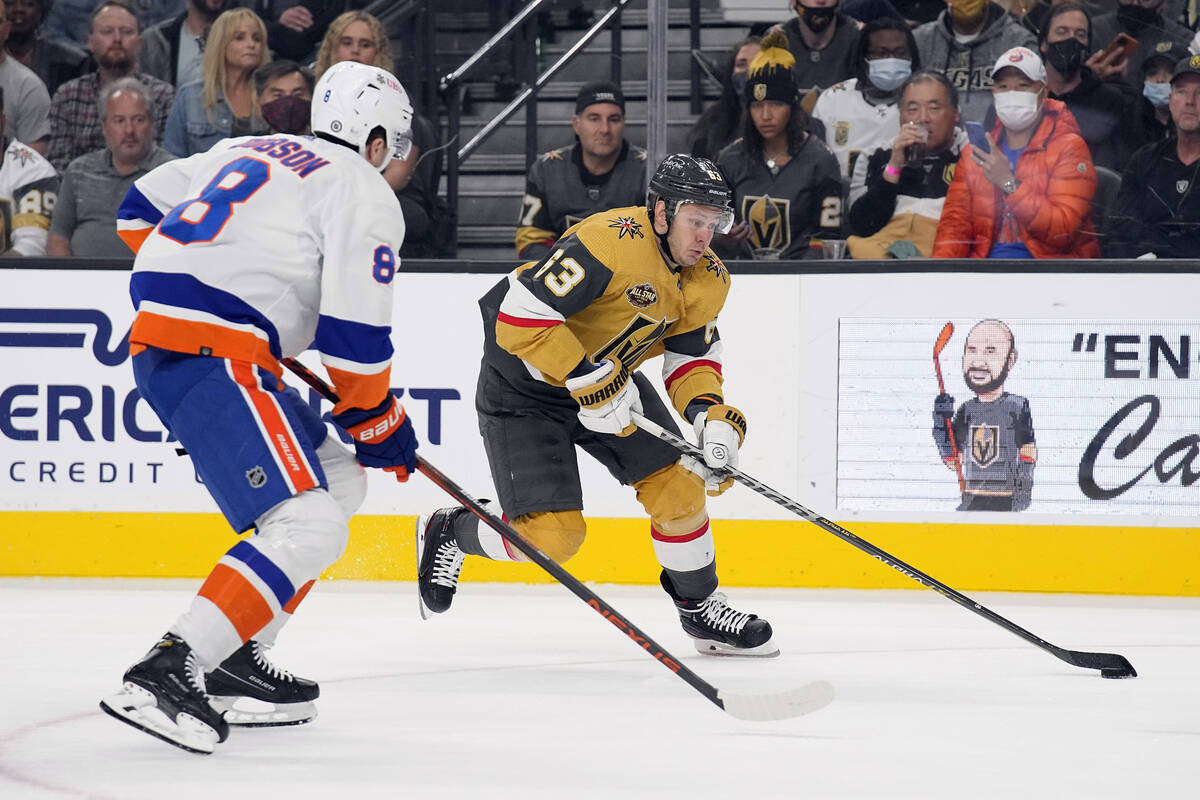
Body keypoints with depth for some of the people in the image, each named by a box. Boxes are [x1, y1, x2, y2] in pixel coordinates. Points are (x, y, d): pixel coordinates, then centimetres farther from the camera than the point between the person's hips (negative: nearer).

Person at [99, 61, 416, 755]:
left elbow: (143, 208, 30)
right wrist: (380, 423, 7)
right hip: (215, 356, -9)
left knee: (340, 481, 20)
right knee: (308, 527, -18)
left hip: (159, 339, 9)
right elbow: (353, 333, -7)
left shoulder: (249, 152, 23)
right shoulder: (365, 194, -1)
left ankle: (233, 662, 14)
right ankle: (164, 675, -30)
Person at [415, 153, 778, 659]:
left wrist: (709, 411, -15)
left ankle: (700, 608, 19)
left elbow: (692, 353, 6)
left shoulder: (708, 280, -5)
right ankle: (450, 533, 16)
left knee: (678, 488, -1)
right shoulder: (612, 243, -32)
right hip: (523, 385, -8)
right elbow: (521, 318, -34)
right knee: (552, 534, -12)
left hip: (611, 379, 8)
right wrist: (589, 381, -34)